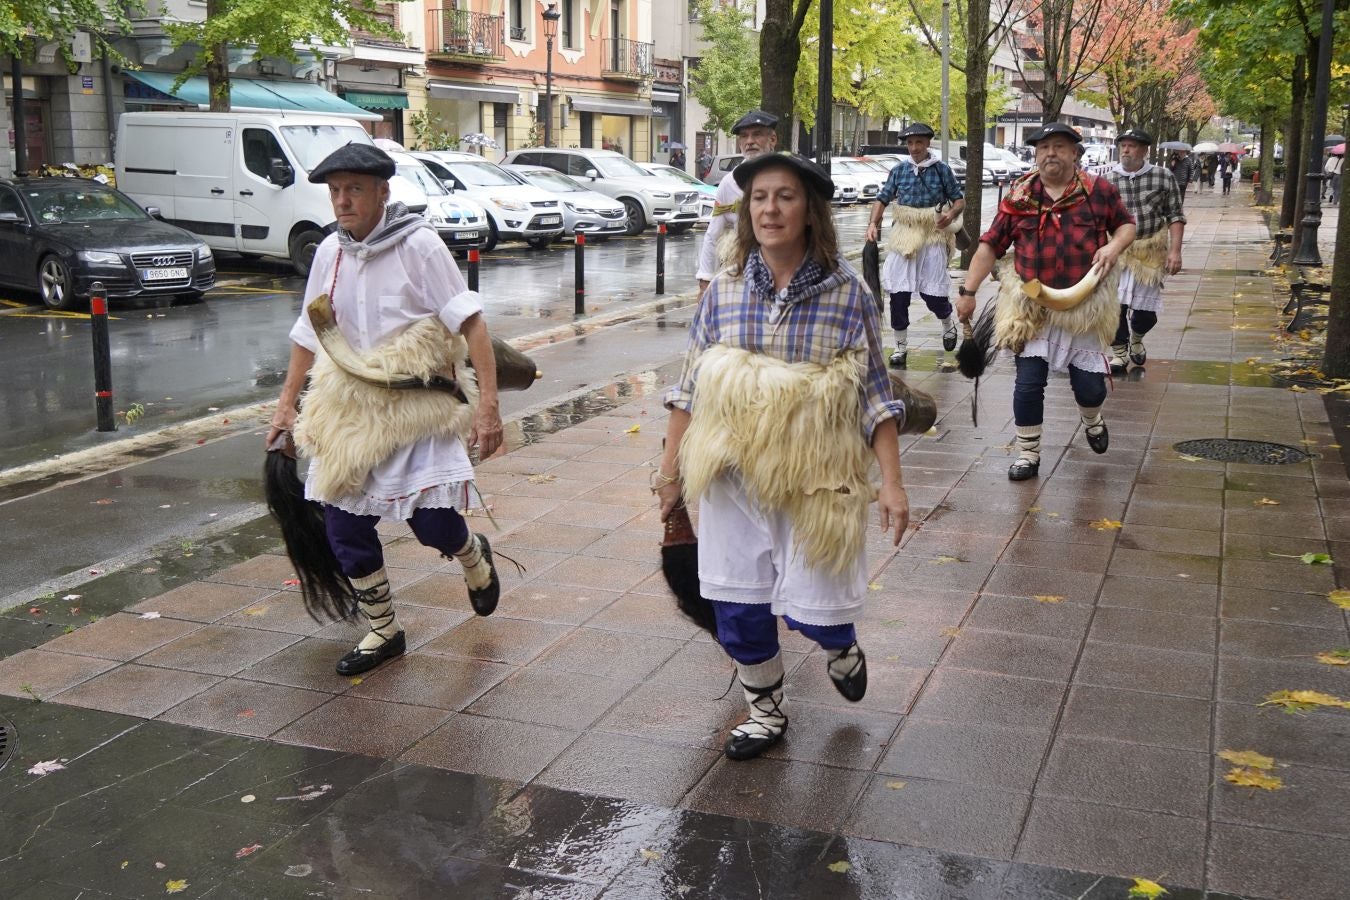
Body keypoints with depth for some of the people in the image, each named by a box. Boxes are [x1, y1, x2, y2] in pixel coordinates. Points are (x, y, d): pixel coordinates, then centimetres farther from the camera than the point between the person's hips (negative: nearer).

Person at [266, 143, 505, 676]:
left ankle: (475, 559, 27)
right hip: (352, 409, 5)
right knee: (344, 527, 3)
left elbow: (470, 322, -16)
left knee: (432, 522, -11)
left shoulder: (417, 243, -12)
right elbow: (309, 333, 16)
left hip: (419, 406, -5)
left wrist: (487, 404, -23)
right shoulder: (330, 253, 4)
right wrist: (287, 404, 16)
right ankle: (382, 632, 23)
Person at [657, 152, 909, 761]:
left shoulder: (848, 293, -6)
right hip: (733, 475, 3)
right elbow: (690, 387, 7)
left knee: (814, 608, 1)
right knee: (736, 607, 7)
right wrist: (671, 468, 8)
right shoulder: (723, 291, 0)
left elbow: (873, 392, -3)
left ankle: (841, 645, 40)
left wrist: (892, 483, -7)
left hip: (815, 478, -2)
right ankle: (765, 710, 32)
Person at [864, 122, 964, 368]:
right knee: (898, 292, -3)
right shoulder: (899, 171, 6)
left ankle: (948, 324, 32)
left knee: (932, 293, -3)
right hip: (903, 235, 2)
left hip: (933, 236, -2)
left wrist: (951, 214, -16)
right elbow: (882, 199, 9)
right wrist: (873, 223, -7)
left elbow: (959, 200, 6)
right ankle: (900, 346, 10)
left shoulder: (942, 170, 1)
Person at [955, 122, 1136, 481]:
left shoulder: (1099, 190, -2)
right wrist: (968, 291, -3)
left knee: (1090, 386, 6)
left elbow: (1126, 224, 12)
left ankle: (1091, 419, 43)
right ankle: (1028, 454, 15)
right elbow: (990, 245, 1)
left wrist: (1115, 245, -11)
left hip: (1084, 307, 0)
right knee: (1028, 384, -2)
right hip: (1032, 309, 0)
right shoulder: (1019, 197, -1)